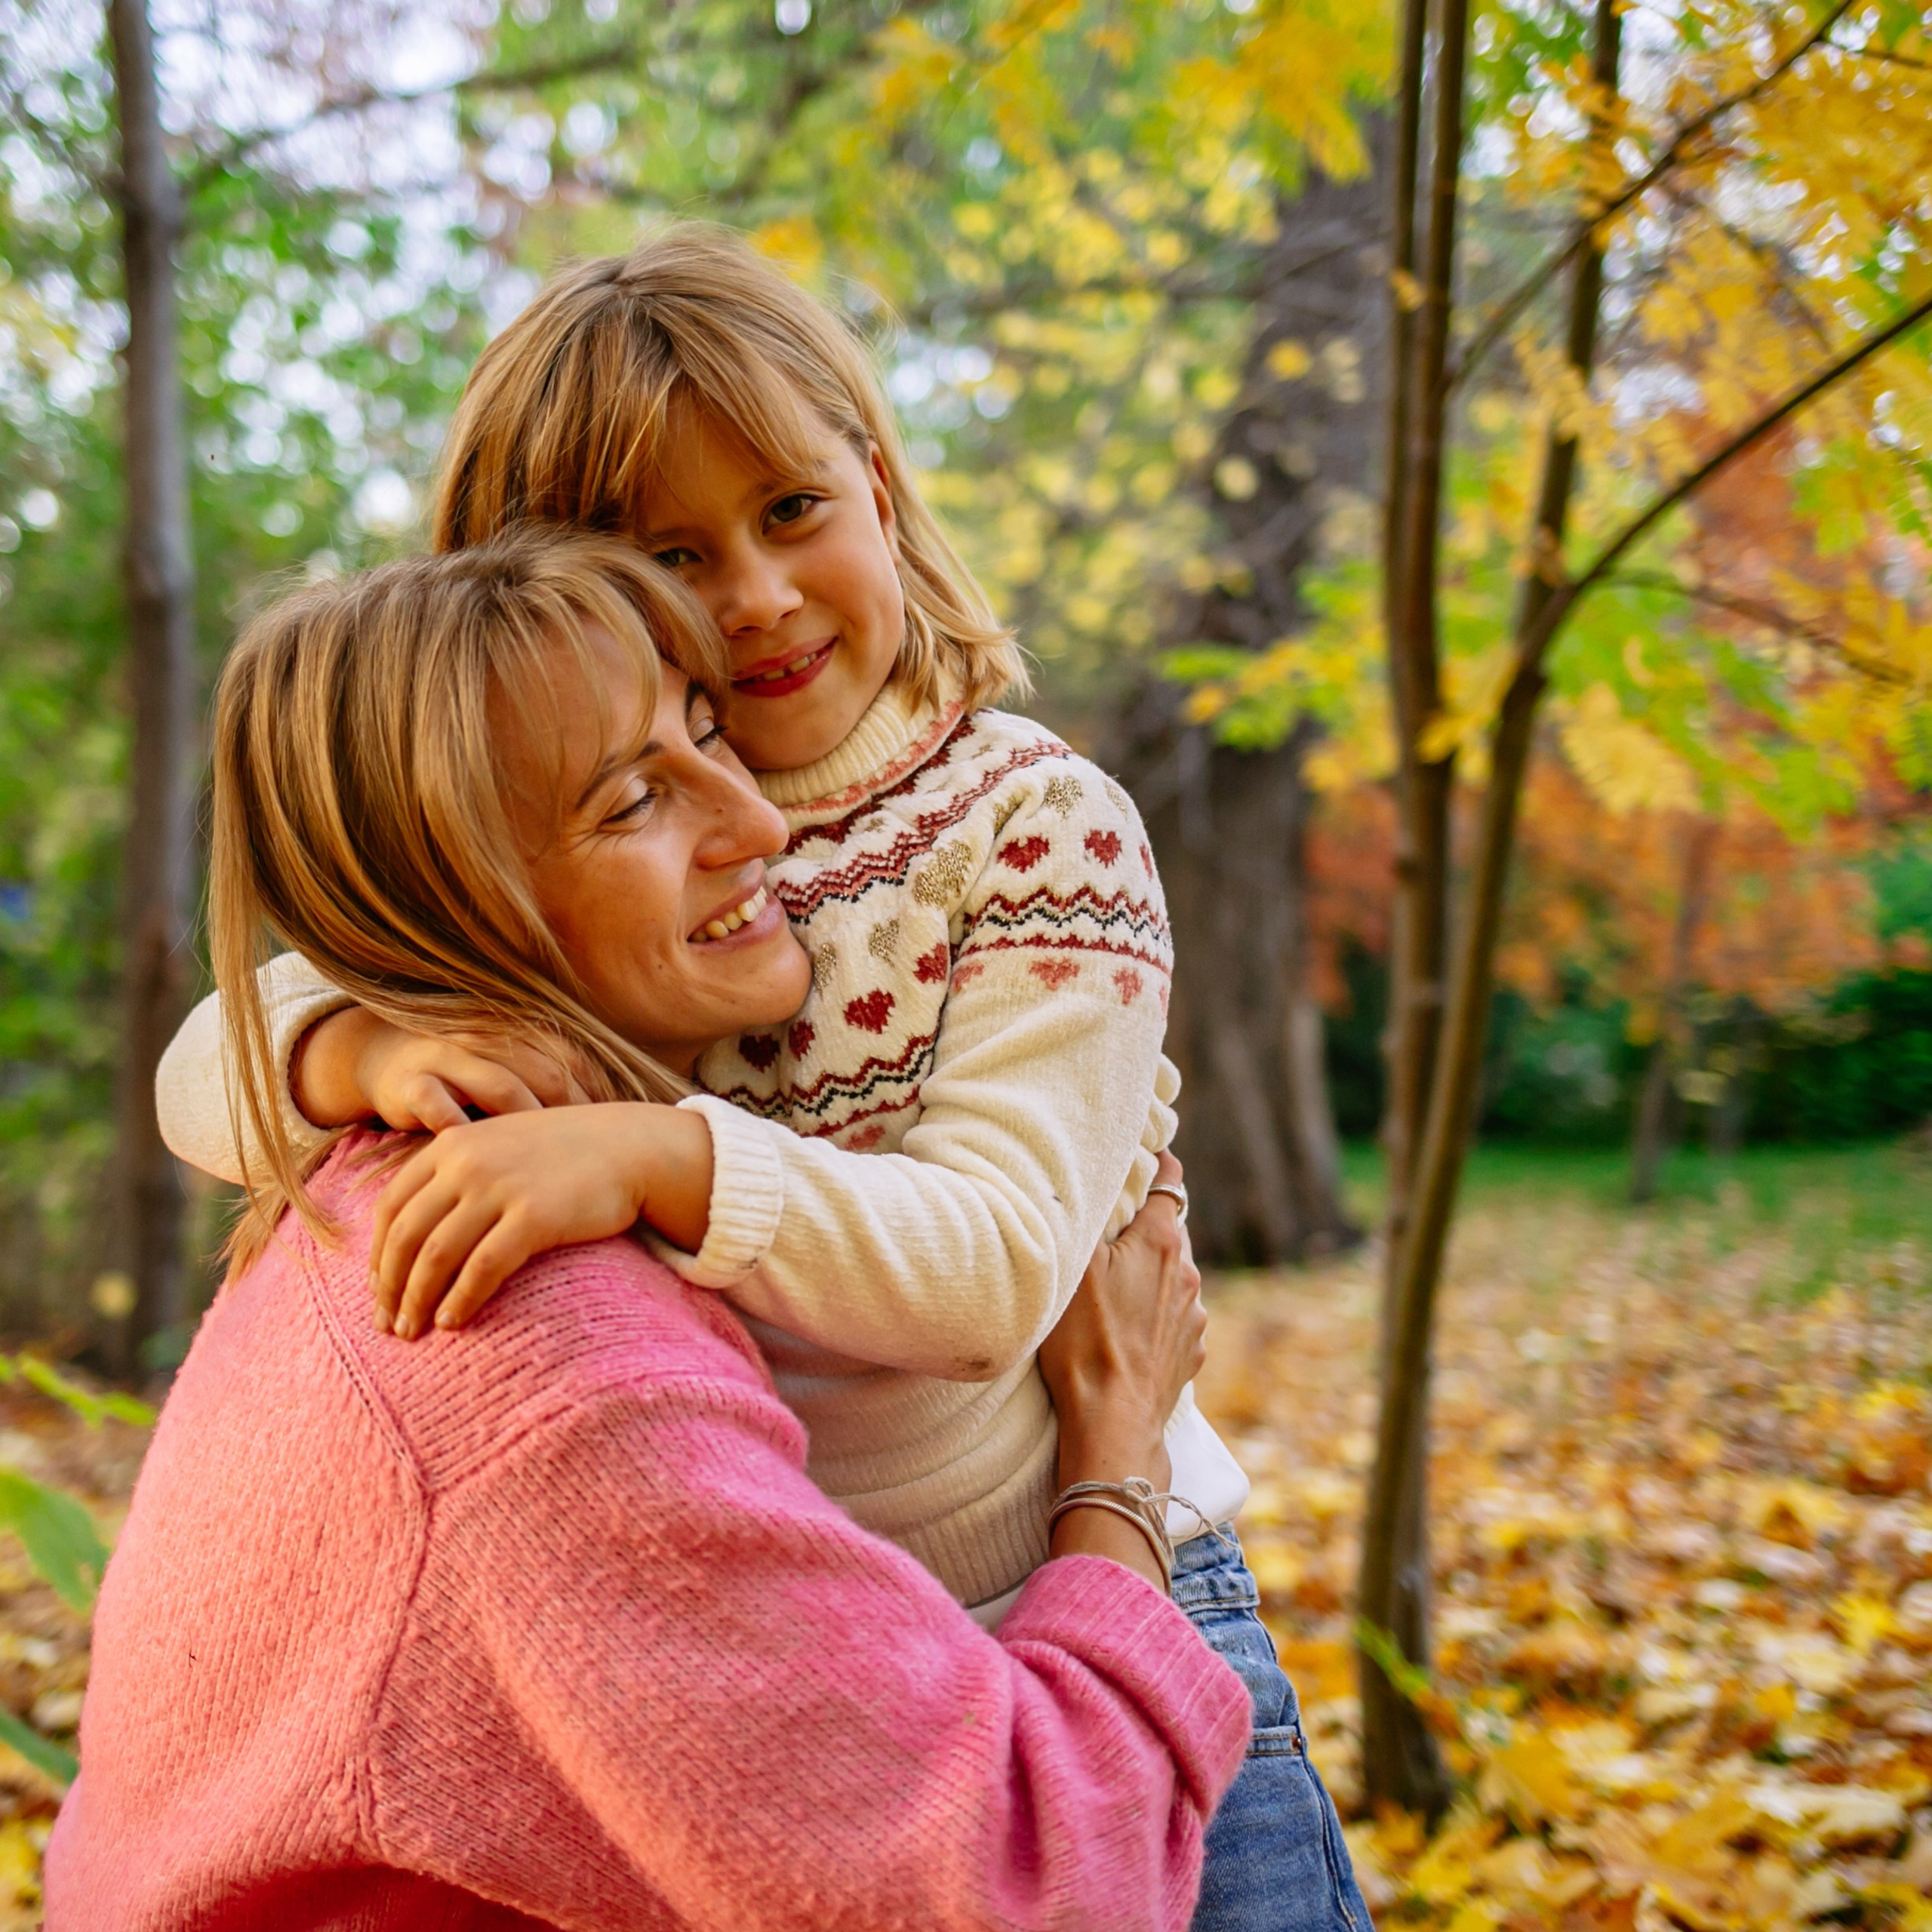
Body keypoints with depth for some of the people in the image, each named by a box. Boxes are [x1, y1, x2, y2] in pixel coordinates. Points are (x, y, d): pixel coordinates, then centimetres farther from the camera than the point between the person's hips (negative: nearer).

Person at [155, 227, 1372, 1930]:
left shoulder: (1038, 825, -12)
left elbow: (997, 1266, -22)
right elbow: (208, 1067, -2)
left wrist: (657, 1156, -38)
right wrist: (359, 1050, -25)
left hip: (1070, 1642, -3)